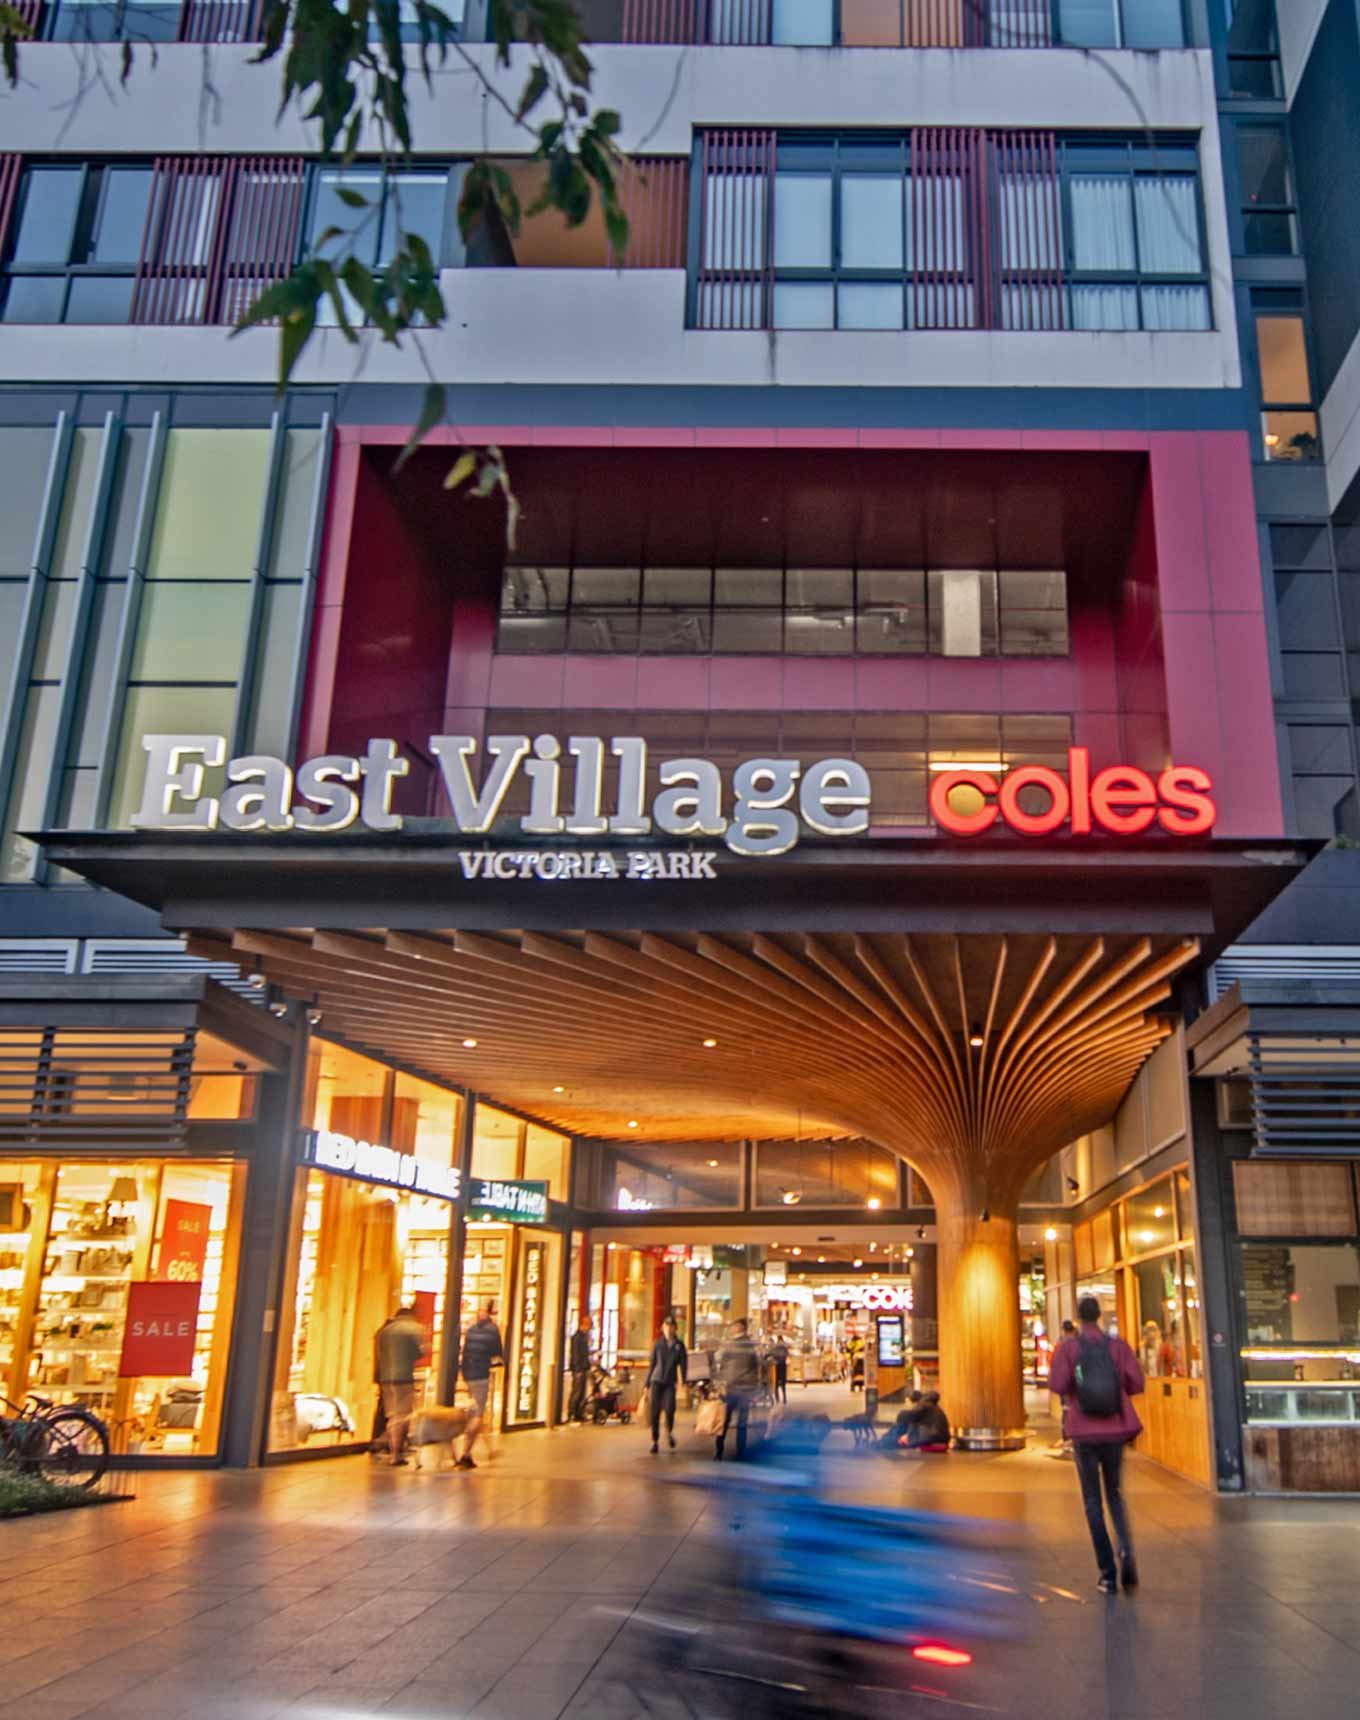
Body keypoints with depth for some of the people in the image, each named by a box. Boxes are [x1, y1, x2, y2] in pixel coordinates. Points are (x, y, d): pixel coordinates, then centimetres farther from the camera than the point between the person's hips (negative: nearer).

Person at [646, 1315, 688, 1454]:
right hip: (657, 1380, 1)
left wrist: (685, 1382, -6)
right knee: (655, 1412, -4)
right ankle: (655, 1442, 7)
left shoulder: (679, 1345, 4)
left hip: (670, 1382, -1)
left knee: (669, 1408, -18)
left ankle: (669, 1431, 11)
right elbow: (651, 1364, 10)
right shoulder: (658, 1344, 6)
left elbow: (683, 1364, 4)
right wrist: (647, 1384, 9)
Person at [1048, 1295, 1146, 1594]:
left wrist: (1072, 1392, 8)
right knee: (1114, 1493, 18)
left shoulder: (1069, 1347, -5)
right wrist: (1115, 1389, 13)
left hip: (1084, 1431, -2)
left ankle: (1107, 1573, 5)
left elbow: (1057, 1384, -15)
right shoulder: (1117, 1345, -1)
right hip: (1114, 1429, 2)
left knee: (1092, 1499, 8)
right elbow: (1136, 1382, -6)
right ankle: (1126, 1550, -7)